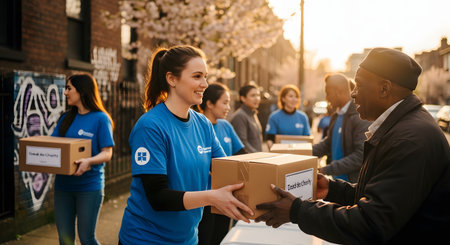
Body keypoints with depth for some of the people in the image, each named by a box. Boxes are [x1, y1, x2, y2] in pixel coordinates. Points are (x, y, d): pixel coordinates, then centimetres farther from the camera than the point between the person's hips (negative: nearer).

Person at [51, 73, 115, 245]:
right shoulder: (66, 118, 11)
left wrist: (88, 161, -30)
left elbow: (107, 153, -11)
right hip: (63, 184, 5)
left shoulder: (100, 118, -7)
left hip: (89, 186, -5)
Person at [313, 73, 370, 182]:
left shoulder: (360, 117, -18)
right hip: (335, 181, 8)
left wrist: (328, 169, -22)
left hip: (353, 181, -8)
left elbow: (361, 156, -23)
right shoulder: (336, 115, 11)